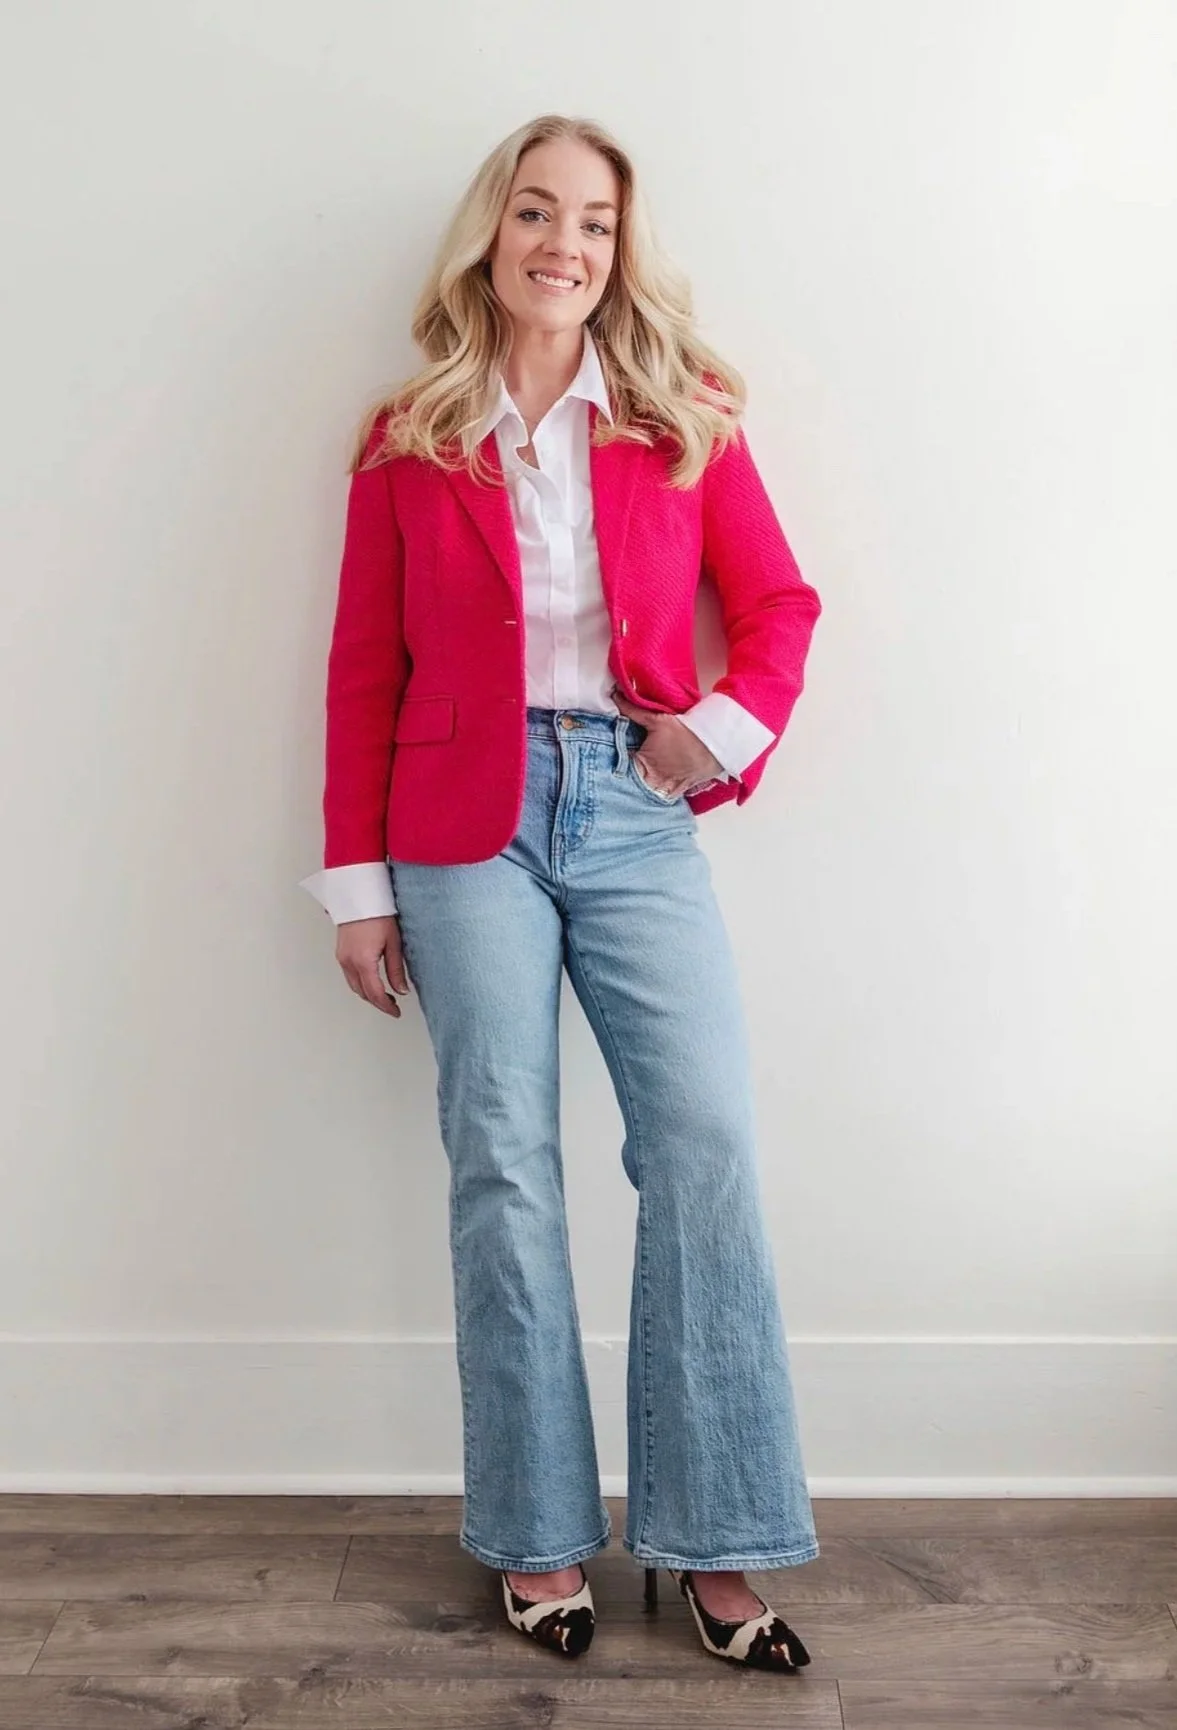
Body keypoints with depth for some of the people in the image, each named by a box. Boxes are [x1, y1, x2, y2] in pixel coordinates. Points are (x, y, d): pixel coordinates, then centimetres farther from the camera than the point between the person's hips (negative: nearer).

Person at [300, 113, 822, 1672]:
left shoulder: (684, 420, 10)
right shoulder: (407, 442, 8)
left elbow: (780, 601, 11)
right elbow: (365, 672, 6)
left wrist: (731, 722, -8)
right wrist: (357, 881, 3)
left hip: (637, 816, 1)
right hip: (469, 827, 0)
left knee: (707, 1148, -7)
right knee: (503, 1168, 0)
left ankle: (714, 1543, 7)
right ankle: (541, 1541, 15)